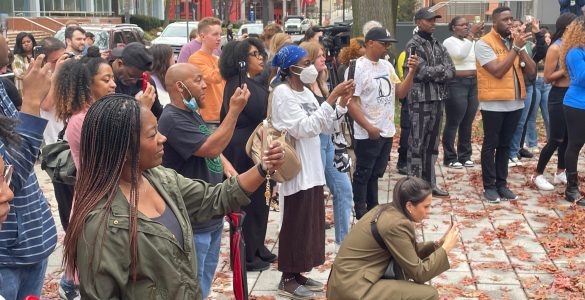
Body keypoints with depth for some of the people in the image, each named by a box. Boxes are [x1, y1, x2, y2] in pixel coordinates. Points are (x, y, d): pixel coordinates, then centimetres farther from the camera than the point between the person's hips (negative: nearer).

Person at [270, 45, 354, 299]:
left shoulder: (306, 92, 11)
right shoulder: (283, 92, -14)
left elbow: (325, 127, 12)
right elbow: (303, 128, -24)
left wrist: (342, 103, -1)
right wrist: (331, 100, -23)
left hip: (312, 168, 9)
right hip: (296, 169, -8)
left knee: (311, 222, 13)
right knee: (295, 224, -1)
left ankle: (298, 274, 24)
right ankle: (287, 280, 11)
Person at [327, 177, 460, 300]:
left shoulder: (390, 211, 6)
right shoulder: (396, 224, -20)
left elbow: (411, 251, 17)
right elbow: (419, 274, -14)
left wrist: (439, 243, 5)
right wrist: (446, 248, -7)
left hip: (350, 280, 10)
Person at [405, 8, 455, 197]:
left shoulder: (438, 45, 15)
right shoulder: (413, 45, -6)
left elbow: (451, 70, 6)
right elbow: (422, 71, -18)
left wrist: (433, 74, -11)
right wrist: (442, 68, -5)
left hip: (438, 98, 7)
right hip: (421, 99, -7)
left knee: (432, 143, 11)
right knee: (417, 143, -2)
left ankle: (430, 183, 18)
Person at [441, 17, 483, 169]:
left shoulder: (471, 41, 15)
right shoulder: (449, 42, -5)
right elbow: (461, 54, -23)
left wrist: (480, 37, -6)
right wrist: (471, 35, -22)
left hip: (473, 84, 7)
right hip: (456, 84, -7)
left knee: (467, 123, 10)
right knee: (453, 123, -3)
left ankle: (465, 156, 18)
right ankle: (450, 158, 4)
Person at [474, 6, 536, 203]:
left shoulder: (516, 41, 10)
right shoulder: (484, 43, -10)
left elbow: (531, 71, 3)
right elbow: (498, 71, -20)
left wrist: (521, 48, -9)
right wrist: (515, 47, -18)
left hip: (515, 102, 6)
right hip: (493, 103, -6)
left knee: (505, 145, 12)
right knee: (490, 145, 1)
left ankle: (501, 183, 19)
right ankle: (489, 186, 8)